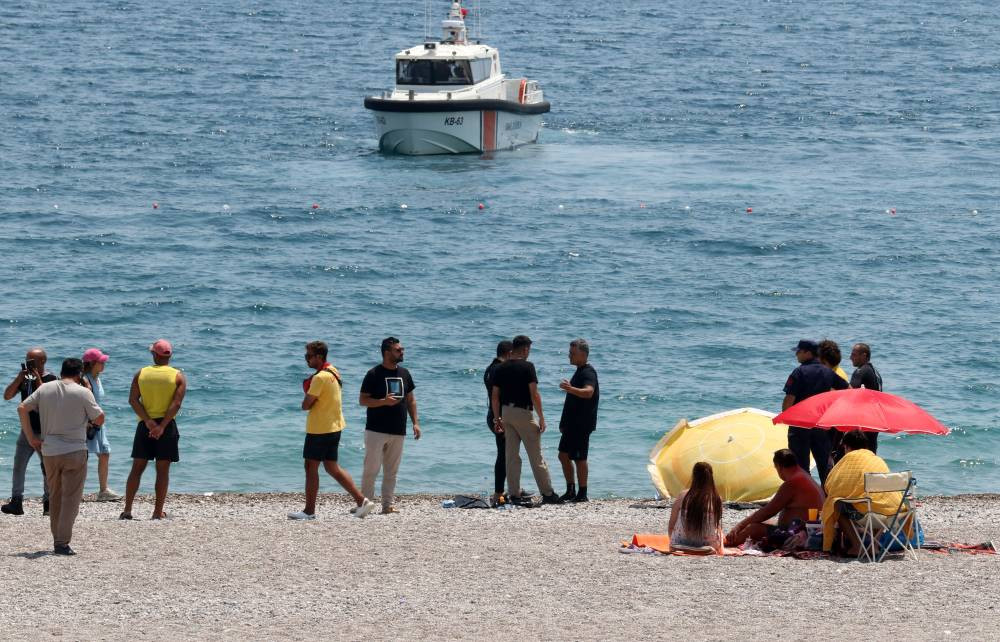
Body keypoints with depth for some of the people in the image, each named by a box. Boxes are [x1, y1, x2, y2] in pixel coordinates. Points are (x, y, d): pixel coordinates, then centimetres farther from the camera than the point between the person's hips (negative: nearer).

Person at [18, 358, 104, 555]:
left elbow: (22, 408, 2)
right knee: (71, 498, 0)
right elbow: (99, 419, -5)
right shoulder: (83, 393, -7)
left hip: (49, 451, 4)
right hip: (74, 451, -4)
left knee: (55, 497, 17)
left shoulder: (45, 389, 4)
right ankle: (62, 543, -7)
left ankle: (57, 540, 22)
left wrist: (31, 437, 7)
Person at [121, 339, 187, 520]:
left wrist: (148, 422, -13)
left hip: (145, 424, 1)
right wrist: (162, 426, -17)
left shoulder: (141, 374, 5)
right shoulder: (178, 377, 0)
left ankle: (127, 510, 2)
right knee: (163, 470, 3)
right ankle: (158, 512, 2)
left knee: (137, 468, 7)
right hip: (166, 426, -1)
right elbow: (176, 404, -13)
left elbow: (133, 400, -6)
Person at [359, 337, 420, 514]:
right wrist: (384, 401, -20)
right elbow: (362, 400, -7)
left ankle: (388, 504, 10)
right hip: (376, 431, -5)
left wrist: (415, 422, 9)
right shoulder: (374, 374, -6)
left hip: (398, 431, 5)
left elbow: (410, 400, 18)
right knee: (371, 468, -6)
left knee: (392, 471, 7)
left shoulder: (404, 373, 13)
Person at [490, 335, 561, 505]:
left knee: (511, 456, 8)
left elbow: (495, 396, 7)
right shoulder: (527, 366, -11)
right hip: (523, 412, -6)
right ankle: (547, 494, 4)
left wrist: (497, 419, 14)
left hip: (506, 412, 6)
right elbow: (534, 394, -15)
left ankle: (514, 494, 8)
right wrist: (541, 418, -10)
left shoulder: (500, 368, 6)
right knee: (536, 456, 0)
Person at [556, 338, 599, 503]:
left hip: (582, 425, -10)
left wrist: (570, 389, -51)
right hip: (572, 424, 10)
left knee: (579, 458, -6)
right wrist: (564, 422, 27)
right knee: (563, 455, 12)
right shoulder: (580, 371, 17)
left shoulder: (588, 372, -15)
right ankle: (570, 491, 19)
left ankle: (582, 494, -1)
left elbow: (588, 392, -35)